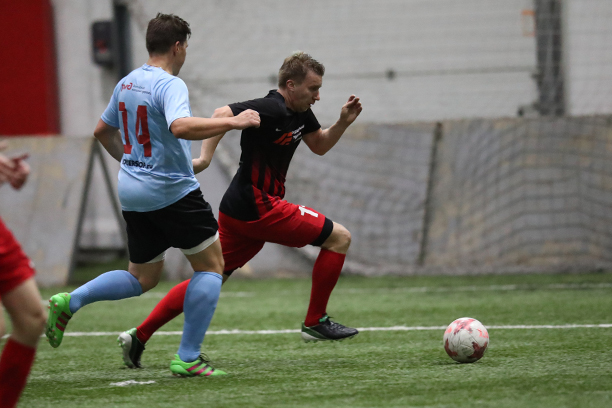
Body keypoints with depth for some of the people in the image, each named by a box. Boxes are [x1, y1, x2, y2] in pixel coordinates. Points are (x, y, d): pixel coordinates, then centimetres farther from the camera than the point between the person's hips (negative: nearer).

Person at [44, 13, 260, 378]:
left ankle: (69, 302, 4)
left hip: (133, 193, 8)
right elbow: (181, 126, -35)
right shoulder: (170, 85, -16)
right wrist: (232, 122, -29)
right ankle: (188, 359, -2)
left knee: (142, 278, 19)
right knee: (211, 265, 4)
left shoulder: (126, 84, 11)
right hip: (173, 193, -8)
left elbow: (102, 131, 23)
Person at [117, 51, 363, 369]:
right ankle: (315, 322, 5)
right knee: (339, 238, -2)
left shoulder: (301, 112, 13)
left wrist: (343, 122, 10)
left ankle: (139, 336, 9)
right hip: (258, 208, -10)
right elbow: (224, 114, -28)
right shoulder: (272, 109, -18)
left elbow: (320, 146, 26)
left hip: (239, 211, 10)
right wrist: (205, 157, -34)